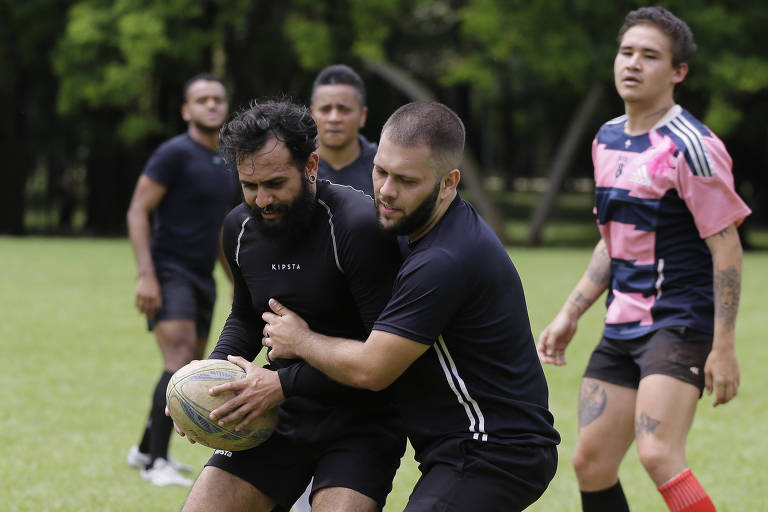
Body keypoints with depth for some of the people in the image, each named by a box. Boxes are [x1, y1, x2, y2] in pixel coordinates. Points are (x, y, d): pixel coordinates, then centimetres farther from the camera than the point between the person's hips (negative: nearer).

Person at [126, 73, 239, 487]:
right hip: (169, 272, -8)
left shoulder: (228, 165, 15)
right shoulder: (175, 154, -9)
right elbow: (138, 211, -12)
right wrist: (146, 275, -20)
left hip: (202, 278, 8)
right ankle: (156, 463, -16)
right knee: (180, 362, -20)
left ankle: (145, 450, 26)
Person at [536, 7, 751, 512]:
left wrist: (723, 347, -18)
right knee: (591, 463, 5)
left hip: (681, 323, -8)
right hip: (622, 328, 8)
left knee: (659, 455, -24)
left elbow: (727, 247, -14)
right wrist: (569, 315, 19)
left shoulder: (690, 146, -13)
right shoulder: (608, 139, 12)